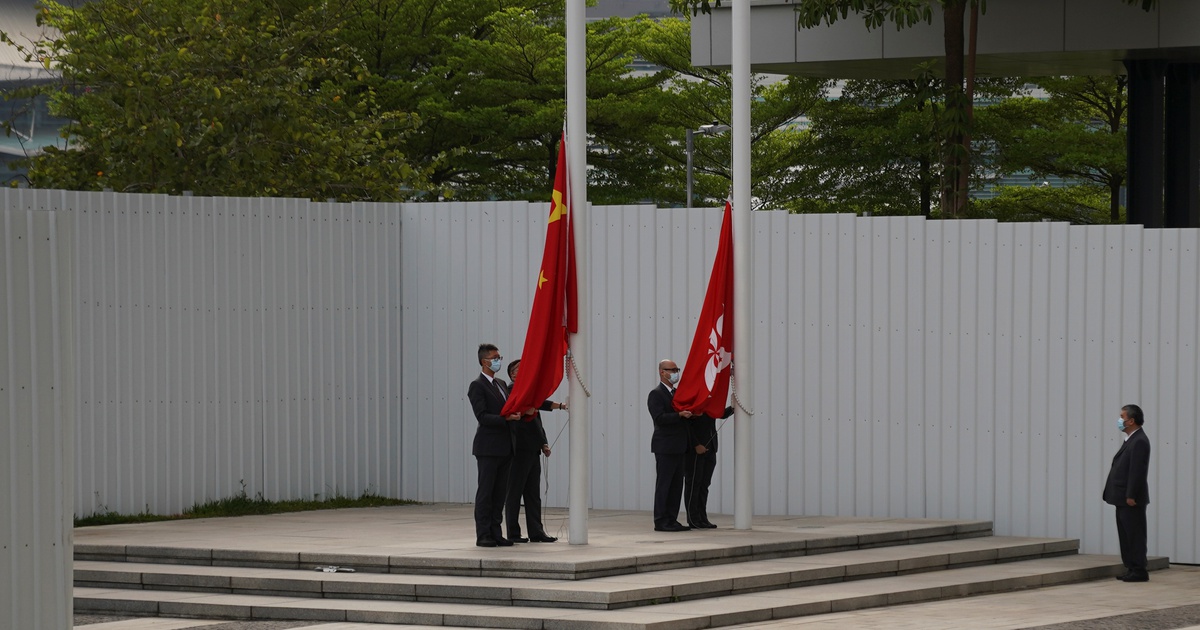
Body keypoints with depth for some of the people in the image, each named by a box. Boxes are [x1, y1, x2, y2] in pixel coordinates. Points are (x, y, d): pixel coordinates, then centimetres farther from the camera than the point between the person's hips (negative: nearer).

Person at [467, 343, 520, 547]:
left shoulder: (501, 384, 17)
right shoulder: (477, 386, -8)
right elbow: (482, 416, -17)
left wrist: (517, 413, 0)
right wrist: (506, 418, -25)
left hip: (505, 447, 8)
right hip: (488, 448, -8)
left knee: (500, 493, 8)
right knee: (485, 492, -4)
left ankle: (495, 533, 12)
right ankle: (483, 535, -1)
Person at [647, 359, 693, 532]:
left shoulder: (676, 393, 18)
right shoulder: (656, 394, -9)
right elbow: (659, 418, -20)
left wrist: (692, 412, 4)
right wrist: (680, 415, -28)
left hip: (678, 446, 9)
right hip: (665, 447, -9)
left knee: (676, 485, 8)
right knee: (664, 484, -6)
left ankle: (671, 520, 12)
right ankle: (661, 522, -5)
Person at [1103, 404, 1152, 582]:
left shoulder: (1139, 442, -16)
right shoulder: (1131, 440, 16)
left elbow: (1138, 471, -22)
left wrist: (1131, 496, -23)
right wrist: (1126, 496, 16)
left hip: (1131, 500, -10)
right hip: (1123, 499, 10)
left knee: (1135, 535, -5)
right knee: (1126, 536, 12)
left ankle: (1139, 571, -1)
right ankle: (1131, 569, 17)